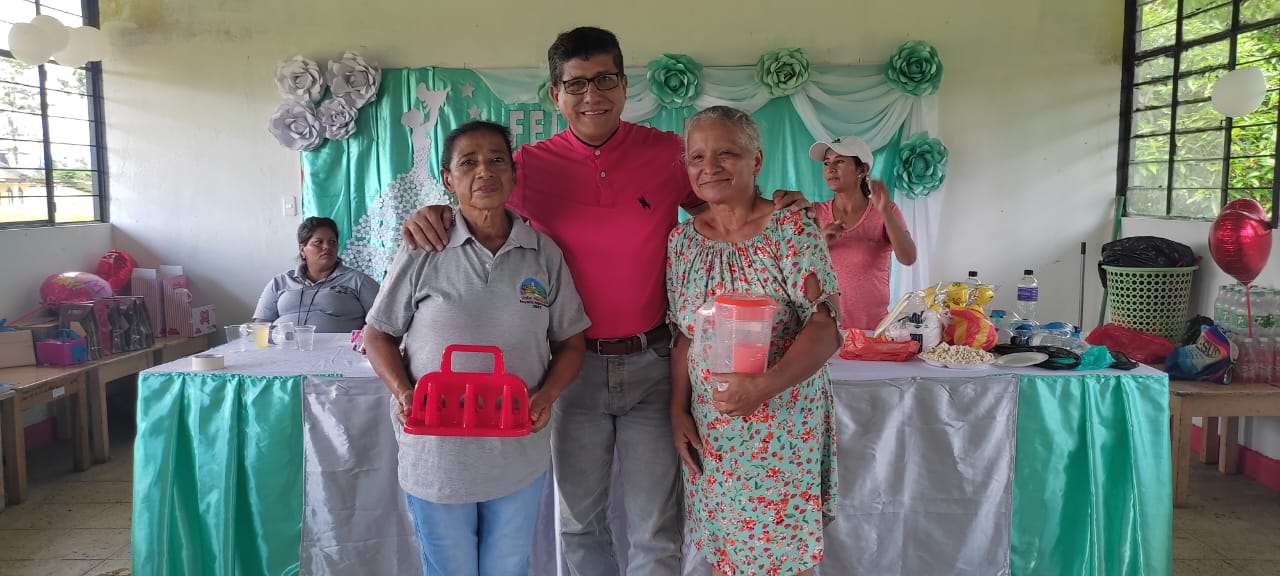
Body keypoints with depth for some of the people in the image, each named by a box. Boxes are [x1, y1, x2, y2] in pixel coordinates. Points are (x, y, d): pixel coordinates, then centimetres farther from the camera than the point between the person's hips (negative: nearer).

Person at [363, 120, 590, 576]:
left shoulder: (544, 253, 0)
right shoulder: (423, 252, -5)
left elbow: (571, 342, 6)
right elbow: (378, 335, 4)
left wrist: (547, 394, -12)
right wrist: (402, 392, -13)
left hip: (519, 457, 2)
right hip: (436, 456, -1)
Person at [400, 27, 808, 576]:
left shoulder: (667, 153, -3)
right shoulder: (531, 165, -3)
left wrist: (773, 206, -10)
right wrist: (431, 215, -17)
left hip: (652, 362, -1)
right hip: (576, 363, 1)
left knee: (656, 532, 9)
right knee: (579, 519, 18)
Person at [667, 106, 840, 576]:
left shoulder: (792, 230, -12)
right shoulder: (682, 240, 3)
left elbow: (824, 328, -17)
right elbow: (683, 336, 9)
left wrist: (764, 385, -30)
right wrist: (678, 411, 3)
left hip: (783, 425, -4)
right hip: (709, 428, 4)